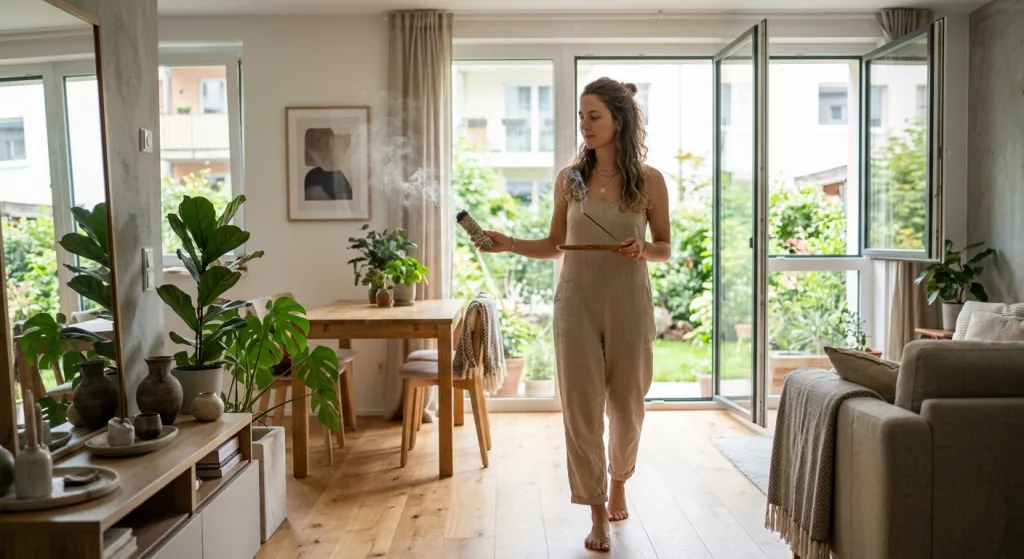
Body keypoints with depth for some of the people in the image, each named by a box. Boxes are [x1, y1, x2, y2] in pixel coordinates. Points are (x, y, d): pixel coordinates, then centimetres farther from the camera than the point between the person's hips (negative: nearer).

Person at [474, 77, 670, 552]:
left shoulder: (649, 180, -2)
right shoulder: (569, 178, 3)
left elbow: (665, 248, 5)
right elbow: (555, 245, 10)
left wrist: (643, 250, -16)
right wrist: (510, 244, -4)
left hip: (629, 304, -1)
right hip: (576, 304, 1)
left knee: (627, 403, 12)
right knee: (581, 406, 0)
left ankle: (618, 481, 42)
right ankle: (598, 513, 15)